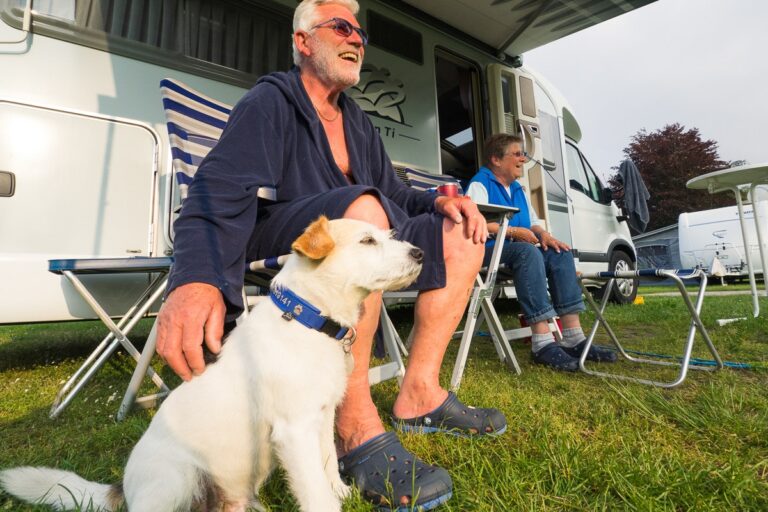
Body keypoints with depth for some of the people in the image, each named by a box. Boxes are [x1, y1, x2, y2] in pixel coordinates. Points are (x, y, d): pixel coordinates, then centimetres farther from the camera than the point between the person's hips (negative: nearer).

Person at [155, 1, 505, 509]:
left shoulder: (358, 123, 19)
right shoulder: (270, 100, -3)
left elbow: (393, 191, 17)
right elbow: (221, 189, -20)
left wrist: (439, 201, -5)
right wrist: (197, 276, -38)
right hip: (271, 244, -7)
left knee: (463, 234, 0)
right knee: (362, 206, -36)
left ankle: (419, 392, -5)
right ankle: (356, 427, -30)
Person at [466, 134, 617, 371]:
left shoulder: (518, 189, 25)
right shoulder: (480, 183, -2)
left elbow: (533, 222, 25)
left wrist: (543, 234, 1)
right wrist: (513, 231, -17)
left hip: (516, 248, 9)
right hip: (488, 250, -9)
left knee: (560, 253, -11)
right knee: (528, 252, -35)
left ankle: (573, 339, -15)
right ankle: (543, 344, -39)